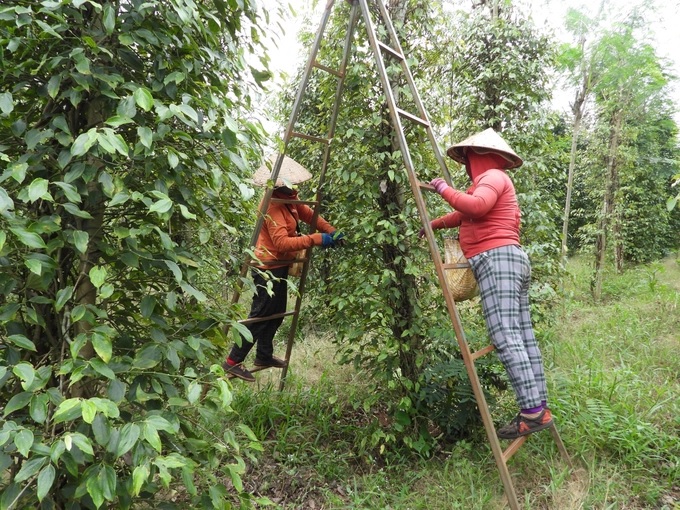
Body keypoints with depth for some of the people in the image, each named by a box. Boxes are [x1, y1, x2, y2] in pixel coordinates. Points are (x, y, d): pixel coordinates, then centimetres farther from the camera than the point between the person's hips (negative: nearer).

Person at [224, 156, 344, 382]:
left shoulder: (289, 198, 4)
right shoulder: (273, 206, -24)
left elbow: (309, 214, 10)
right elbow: (282, 243, -30)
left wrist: (332, 232, -3)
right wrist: (316, 239, -31)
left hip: (279, 266, 10)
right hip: (269, 268, -10)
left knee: (276, 313, 18)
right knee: (260, 316, -4)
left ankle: (264, 356, 32)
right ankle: (233, 362, 4)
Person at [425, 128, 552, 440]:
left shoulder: (493, 176, -1)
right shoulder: (494, 179, 29)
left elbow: (476, 206, -22)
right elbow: (464, 214, 38)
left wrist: (444, 190, -9)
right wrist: (432, 225, 44)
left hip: (497, 260, -10)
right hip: (512, 258, 10)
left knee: (506, 338, -15)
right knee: (523, 337, 5)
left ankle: (533, 411, -16)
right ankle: (538, 408, 6)